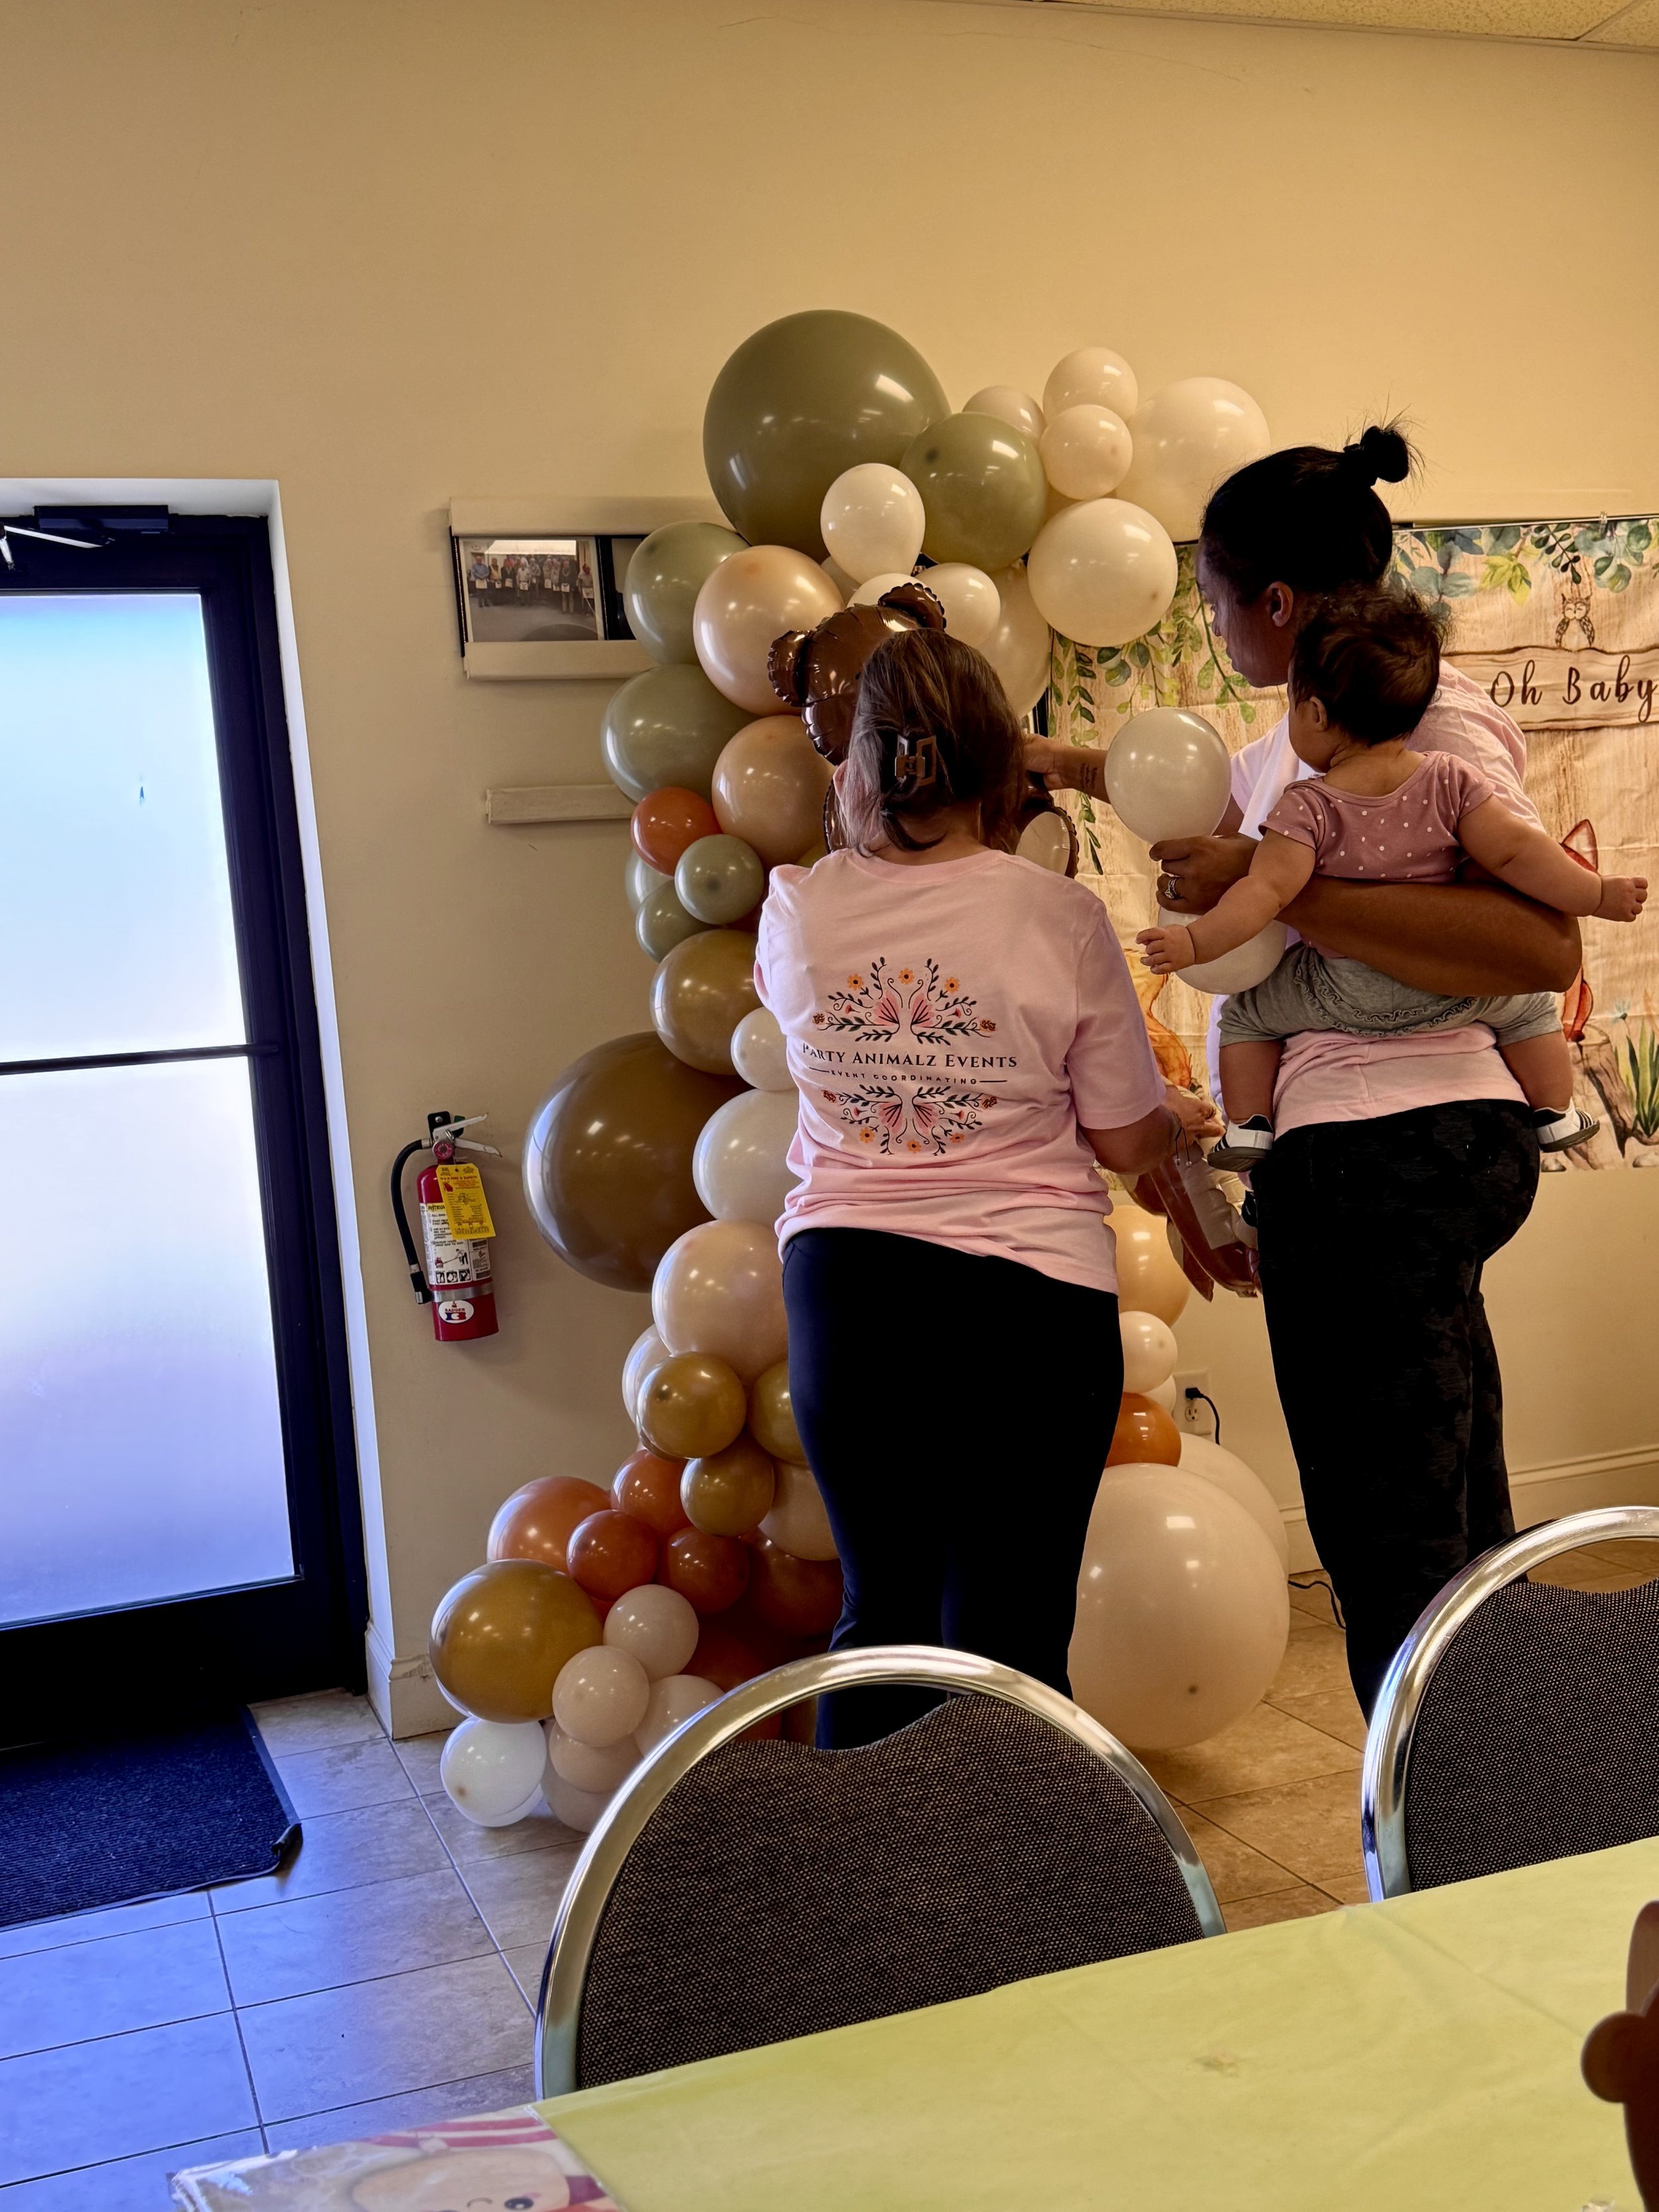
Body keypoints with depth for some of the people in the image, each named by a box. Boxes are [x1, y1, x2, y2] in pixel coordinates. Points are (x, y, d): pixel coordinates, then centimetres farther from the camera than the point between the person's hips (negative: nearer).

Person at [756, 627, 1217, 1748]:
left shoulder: (798, 909, -2)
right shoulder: (1060, 916, -9)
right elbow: (1126, 1140, 0)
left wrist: (862, 828, 30)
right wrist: (1189, 1115, 22)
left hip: (844, 1286, 3)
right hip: (1028, 1294, -3)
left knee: (880, 1614, 17)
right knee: (1006, 1643, 6)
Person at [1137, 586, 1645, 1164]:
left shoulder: (1308, 808, -16)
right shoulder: (1450, 781, -9)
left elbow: (1265, 891, -24)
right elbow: (1514, 851, -10)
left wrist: (1194, 942, -27)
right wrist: (1599, 895, -3)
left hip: (1347, 997, -2)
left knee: (1245, 1013, 22)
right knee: (1530, 1001, 33)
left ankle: (1248, 1131, 17)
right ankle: (1555, 1115, 39)